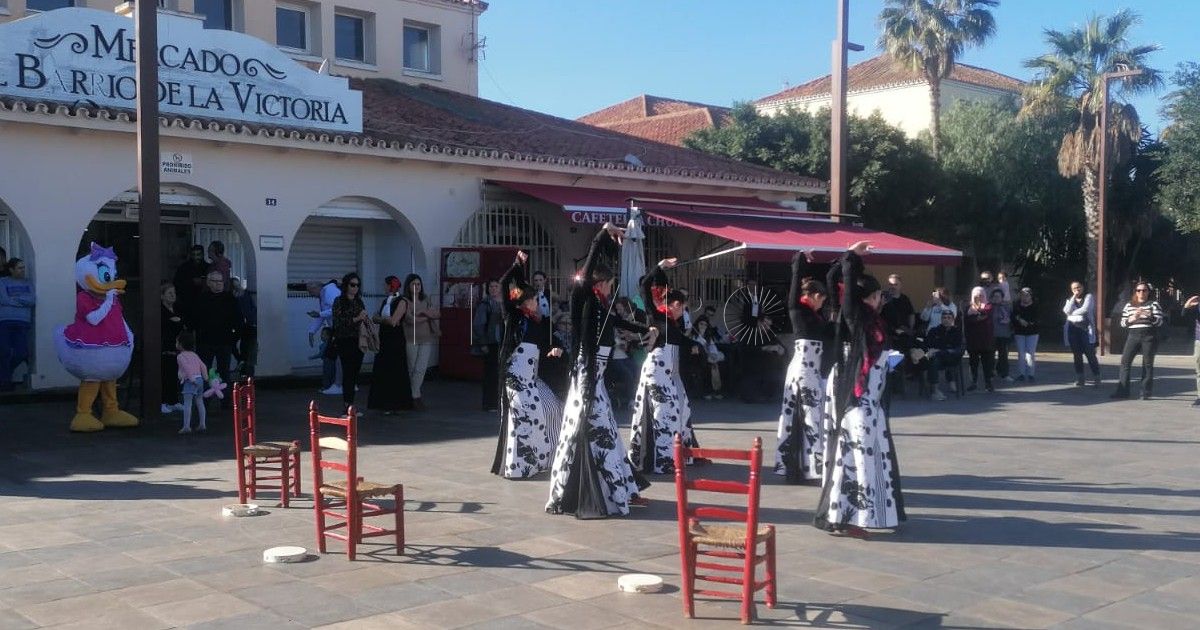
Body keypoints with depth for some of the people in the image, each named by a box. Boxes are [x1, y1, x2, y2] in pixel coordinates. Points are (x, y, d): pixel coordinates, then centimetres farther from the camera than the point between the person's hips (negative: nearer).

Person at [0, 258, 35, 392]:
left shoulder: (27, 283, 14)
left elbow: (33, 300, 0)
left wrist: (15, 298, -9)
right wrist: (23, 301, -3)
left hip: (23, 322, 3)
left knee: (22, 353, -4)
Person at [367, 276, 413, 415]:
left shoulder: (401, 302, -8)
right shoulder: (385, 301, 16)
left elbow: (393, 321, -17)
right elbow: (375, 318, 9)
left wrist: (380, 318, -2)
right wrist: (386, 319, -9)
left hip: (396, 340, -8)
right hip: (383, 339, 8)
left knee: (394, 373, -3)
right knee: (381, 372, 6)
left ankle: (394, 405, 3)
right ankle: (384, 403, 13)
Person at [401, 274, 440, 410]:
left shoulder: (427, 300, 13)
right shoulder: (404, 301, -2)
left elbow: (437, 314, 3)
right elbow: (410, 319, -13)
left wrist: (422, 312, -9)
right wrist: (428, 316, -3)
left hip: (427, 339, 3)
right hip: (411, 339, -3)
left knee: (420, 369, -3)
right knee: (412, 369, 1)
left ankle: (415, 397, 4)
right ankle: (416, 397, 9)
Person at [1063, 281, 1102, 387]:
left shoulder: (1088, 297, 8)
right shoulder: (1070, 300, 21)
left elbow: (1085, 309, -10)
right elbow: (1066, 311, 0)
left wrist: (1072, 313, 2)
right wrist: (1074, 297, 0)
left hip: (1085, 328, -4)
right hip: (1072, 329, 4)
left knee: (1090, 354, -10)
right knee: (1077, 355, 4)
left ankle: (1096, 378, -5)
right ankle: (1079, 378, 9)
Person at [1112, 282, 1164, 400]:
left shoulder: (1153, 304, 4)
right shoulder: (1129, 305, 14)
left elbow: (1160, 321, -5)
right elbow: (1123, 322, 10)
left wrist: (1148, 315, -20)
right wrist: (1132, 318, -9)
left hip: (1149, 337, -3)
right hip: (1133, 336, 3)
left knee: (1147, 364, -1)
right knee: (1125, 361, -6)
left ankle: (1146, 392, 4)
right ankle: (1122, 390, -3)